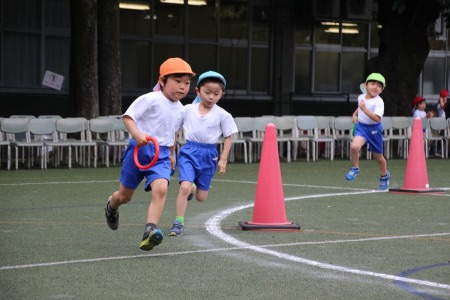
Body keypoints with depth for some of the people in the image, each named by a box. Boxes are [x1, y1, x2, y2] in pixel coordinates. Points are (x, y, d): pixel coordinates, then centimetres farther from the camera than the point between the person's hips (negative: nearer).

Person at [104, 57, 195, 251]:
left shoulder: (180, 109, 9)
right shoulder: (151, 100, -14)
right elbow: (127, 116, -16)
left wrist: (172, 153, 32)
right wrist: (137, 134, -32)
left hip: (161, 154, 4)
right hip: (140, 149, -4)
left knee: (161, 188, -25)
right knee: (125, 195, 13)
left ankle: (149, 231, -32)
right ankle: (112, 206, 50)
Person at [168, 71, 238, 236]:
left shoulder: (222, 115, -5)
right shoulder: (188, 110, -2)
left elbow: (228, 137, 2)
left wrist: (223, 159, -3)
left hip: (209, 155, 1)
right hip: (189, 151, -1)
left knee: (201, 197, 10)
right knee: (184, 187, -22)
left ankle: (193, 187, 47)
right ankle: (178, 223, -12)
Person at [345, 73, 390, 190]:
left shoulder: (379, 102, -19)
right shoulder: (361, 97, 0)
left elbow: (377, 118, -32)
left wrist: (365, 109, -39)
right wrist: (355, 114, 10)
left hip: (374, 129, -3)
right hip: (361, 126, 3)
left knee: (378, 156, 13)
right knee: (354, 146, -27)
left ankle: (384, 175, 42)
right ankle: (355, 168, -2)